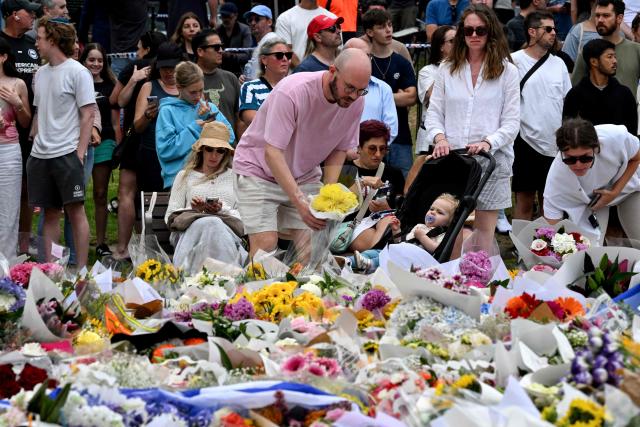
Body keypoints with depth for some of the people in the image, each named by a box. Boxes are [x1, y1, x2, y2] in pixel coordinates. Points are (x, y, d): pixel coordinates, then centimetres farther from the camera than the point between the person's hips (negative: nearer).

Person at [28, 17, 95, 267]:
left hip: (67, 153, -6)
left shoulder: (77, 72, -5)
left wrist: (79, 153, -13)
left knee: (75, 210, -5)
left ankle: (82, 270, -2)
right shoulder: (40, 74, 14)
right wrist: (35, 143, 9)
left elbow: (87, 116, -8)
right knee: (50, 212, 9)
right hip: (40, 154, 6)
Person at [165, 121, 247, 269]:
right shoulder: (185, 176, 26)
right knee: (210, 223, -39)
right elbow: (170, 217, 16)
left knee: (214, 224, -39)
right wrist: (192, 209, -3)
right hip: (190, 230, 0)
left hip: (227, 232, 0)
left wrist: (222, 210, -7)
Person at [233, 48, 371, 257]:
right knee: (265, 243, -18)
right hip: (259, 168, -5)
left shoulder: (356, 102, -12)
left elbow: (338, 150, 1)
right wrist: (299, 202, -38)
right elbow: (272, 153, -30)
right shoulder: (293, 91, -30)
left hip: (304, 175, 5)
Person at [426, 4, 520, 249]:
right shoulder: (447, 70, 12)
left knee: (484, 233, 1)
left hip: (492, 159, -2)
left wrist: (488, 142, -17)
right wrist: (440, 138, -9)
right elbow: (434, 113, 11)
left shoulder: (507, 71, 3)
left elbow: (512, 121, -1)